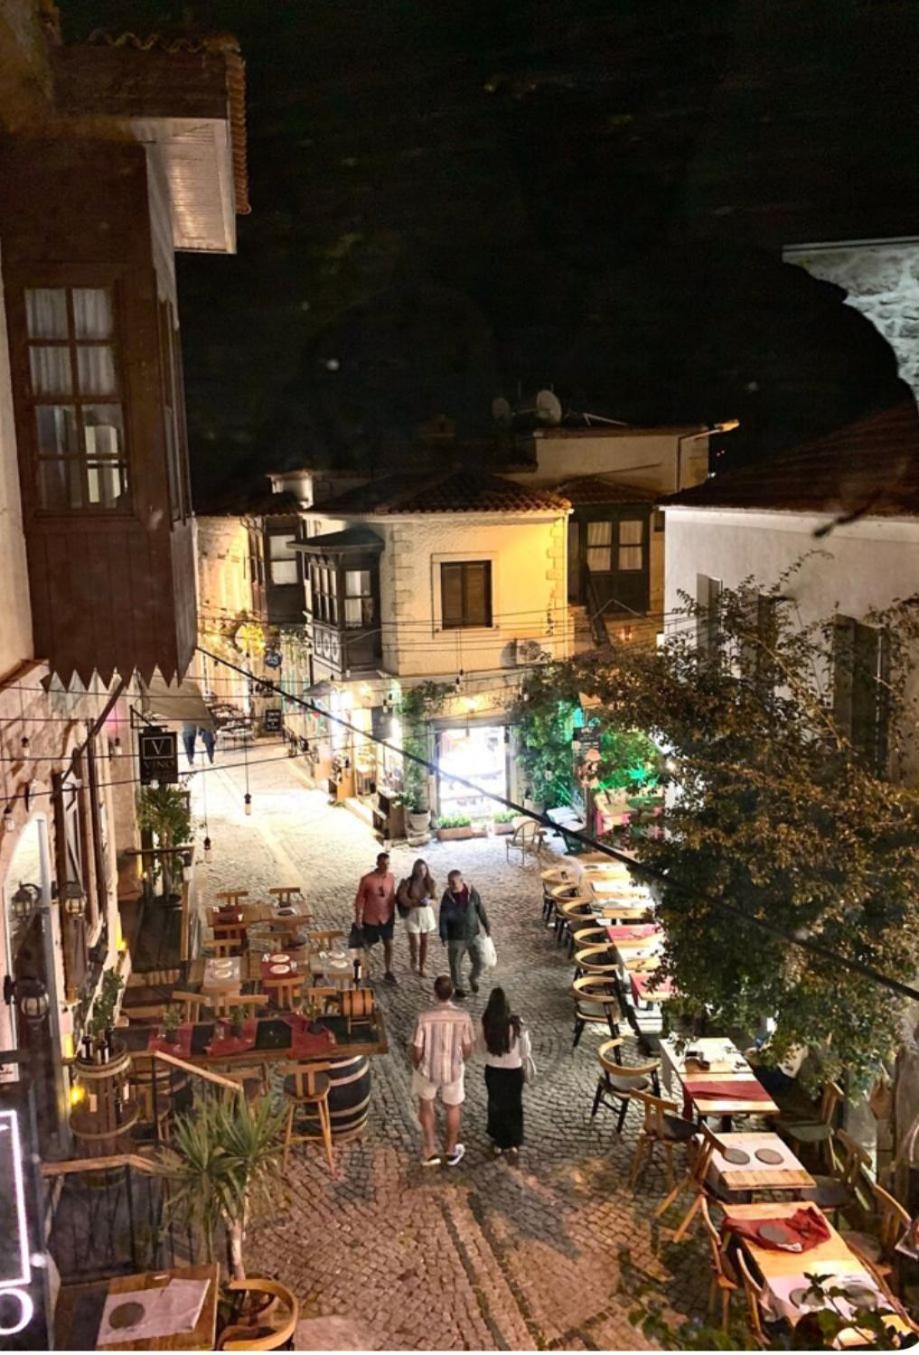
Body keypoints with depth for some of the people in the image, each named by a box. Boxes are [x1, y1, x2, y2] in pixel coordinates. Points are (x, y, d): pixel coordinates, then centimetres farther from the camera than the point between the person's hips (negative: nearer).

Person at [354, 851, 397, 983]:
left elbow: (392, 896, 7)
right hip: (371, 918, -3)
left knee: (389, 945, 3)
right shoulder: (367, 879, -18)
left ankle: (388, 972, 16)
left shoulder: (391, 877, -5)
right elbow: (359, 899, -11)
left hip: (386, 918, 3)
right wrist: (358, 917, -11)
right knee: (367, 945, 13)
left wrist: (393, 913, 10)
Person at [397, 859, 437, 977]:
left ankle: (421, 968, 24)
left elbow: (433, 900, 4)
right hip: (413, 914, -3)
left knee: (424, 942, 10)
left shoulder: (430, 883, -3)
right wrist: (416, 902, -25)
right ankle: (414, 959, 29)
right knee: (415, 943, -4)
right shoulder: (408, 883, -12)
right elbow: (402, 899, -14)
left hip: (427, 914, 3)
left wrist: (429, 902, -18)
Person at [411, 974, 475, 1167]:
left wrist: (416, 1066, 7)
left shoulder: (425, 1017, -24)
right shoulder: (463, 1017, -20)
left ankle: (431, 1151, 29)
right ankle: (451, 1151, 41)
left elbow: (417, 1050, -15)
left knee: (426, 1104, 27)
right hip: (453, 1069, 1)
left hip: (428, 1069, -1)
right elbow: (467, 1048, -8)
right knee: (453, 1108, 25)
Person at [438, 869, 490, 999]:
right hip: (455, 937, -2)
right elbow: (443, 919, -11)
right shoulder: (447, 897, -15)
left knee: (479, 961, 8)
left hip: (473, 934, 2)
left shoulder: (472, 892, -11)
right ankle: (458, 987, 33)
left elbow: (480, 910, 2)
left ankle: (473, 979, 38)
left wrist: (487, 927, 7)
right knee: (456, 964, 10)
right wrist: (444, 937, -14)